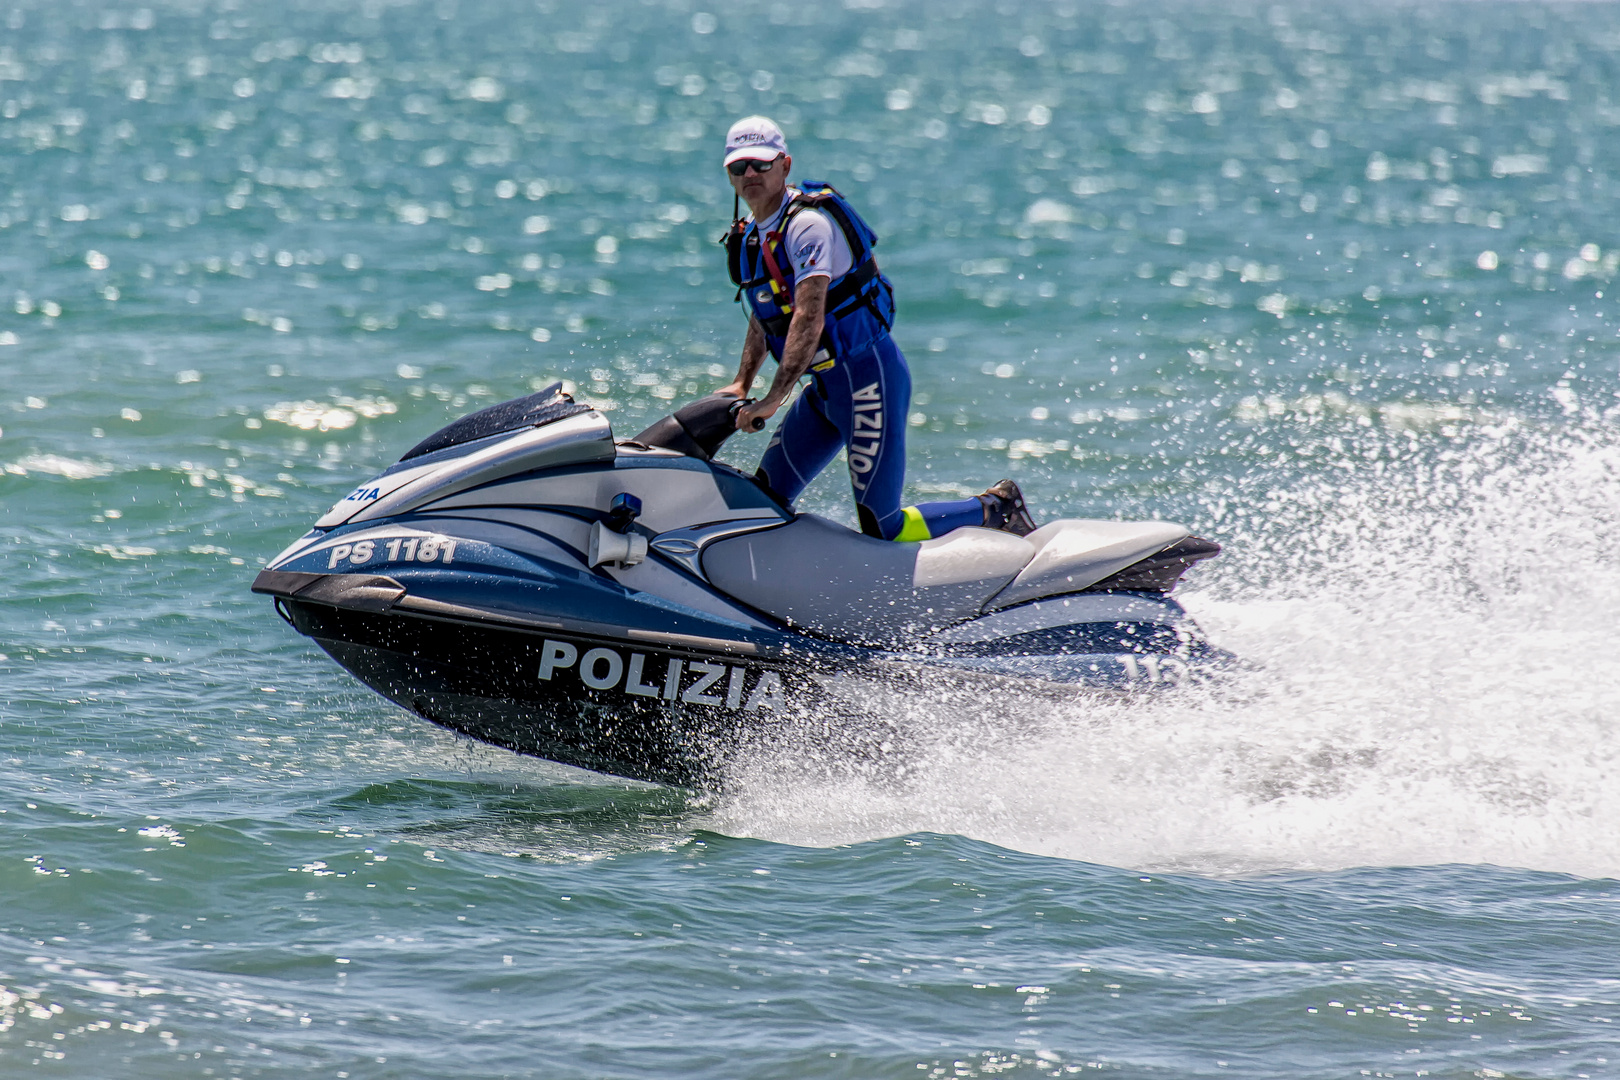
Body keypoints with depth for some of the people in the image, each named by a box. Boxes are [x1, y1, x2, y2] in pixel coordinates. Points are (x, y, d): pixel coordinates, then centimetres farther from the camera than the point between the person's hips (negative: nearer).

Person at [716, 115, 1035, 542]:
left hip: (868, 377, -9)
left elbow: (810, 319, -30)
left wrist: (773, 400, -34)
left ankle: (996, 510, 10)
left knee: (882, 526, -10)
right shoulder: (747, 237, 9)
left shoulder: (807, 223, -20)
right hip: (825, 386, 9)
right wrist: (741, 384, 16)